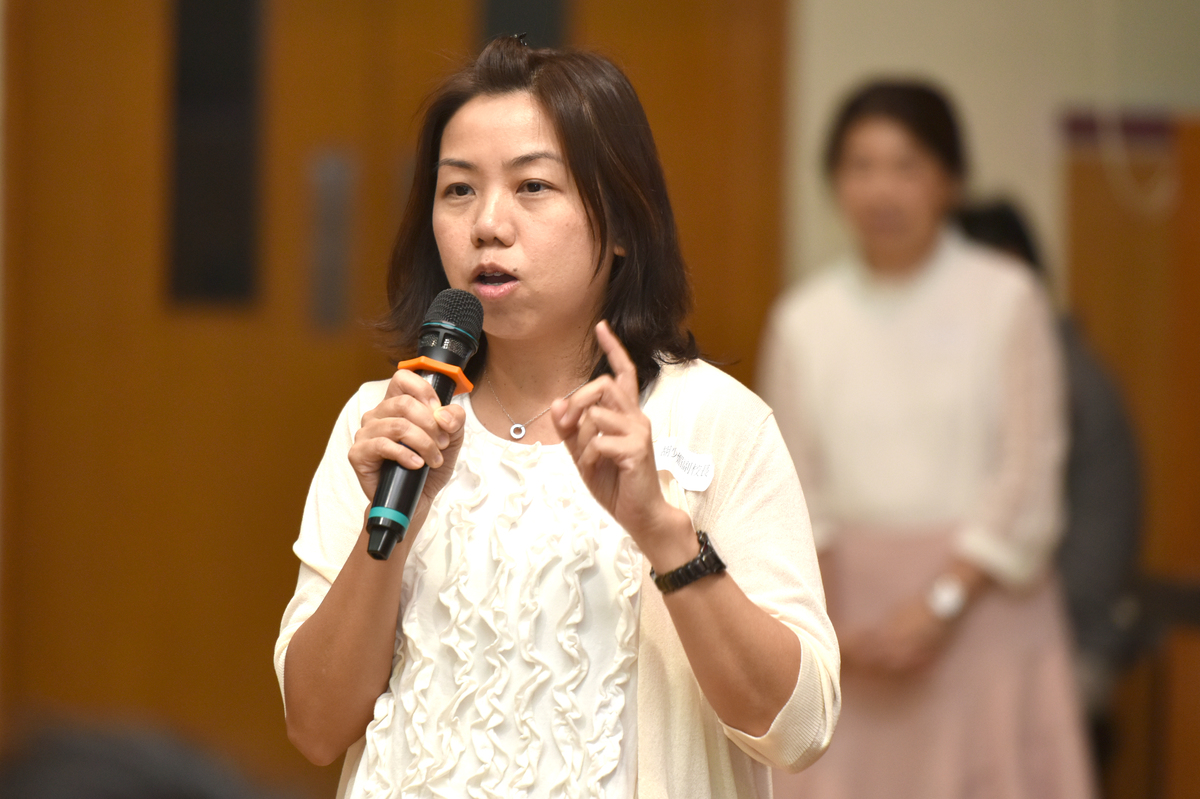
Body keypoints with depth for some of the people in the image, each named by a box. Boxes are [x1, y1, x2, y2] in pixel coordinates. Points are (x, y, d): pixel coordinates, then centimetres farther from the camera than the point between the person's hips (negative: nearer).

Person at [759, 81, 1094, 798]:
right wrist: (819, 620, -11)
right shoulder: (804, 321, 3)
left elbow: (1029, 475, -7)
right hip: (854, 601, 3)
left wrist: (939, 604, -13)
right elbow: (794, 494, 3)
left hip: (980, 599, -3)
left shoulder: (1007, 301, -6)